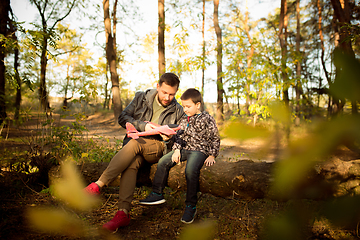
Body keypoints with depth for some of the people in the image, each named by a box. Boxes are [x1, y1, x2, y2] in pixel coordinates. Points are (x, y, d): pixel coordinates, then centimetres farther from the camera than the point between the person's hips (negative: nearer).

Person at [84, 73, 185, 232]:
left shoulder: (178, 111, 9)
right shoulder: (141, 98, 9)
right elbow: (123, 118, 3)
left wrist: (169, 138, -11)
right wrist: (143, 126, -13)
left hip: (158, 147, -1)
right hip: (135, 143, 2)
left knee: (135, 143, -33)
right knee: (131, 163, -33)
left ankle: (99, 185, -37)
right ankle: (123, 213, -37)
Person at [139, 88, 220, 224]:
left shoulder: (207, 119, -3)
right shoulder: (184, 120, 14)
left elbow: (215, 139, 0)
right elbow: (179, 136, 14)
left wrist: (212, 156, -7)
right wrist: (176, 150, -3)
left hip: (199, 150, -6)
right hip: (184, 149, 7)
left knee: (191, 170, -33)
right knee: (163, 162, -9)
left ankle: (191, 206, -19)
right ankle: (157, 194, 2)